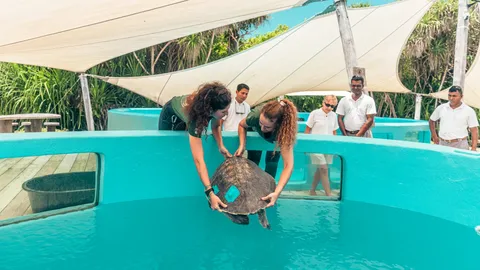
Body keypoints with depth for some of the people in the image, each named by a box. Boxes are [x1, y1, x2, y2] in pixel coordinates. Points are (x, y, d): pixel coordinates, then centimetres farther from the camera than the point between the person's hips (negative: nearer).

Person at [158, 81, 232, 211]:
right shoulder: (195, 116, -49)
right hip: (172, 114, -5)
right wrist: (209, 192, -58)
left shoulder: (212, 104, -35)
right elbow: (198, 159, -53)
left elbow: (215, 125, -11)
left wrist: (220, 146, -27)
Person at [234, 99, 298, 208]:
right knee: (252, 162, 0)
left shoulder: (285, 130, -47)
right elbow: (241, 125, -17)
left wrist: (277, 193, -59)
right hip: (256, 133, 1)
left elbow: (288, 165, -50)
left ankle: (268, 189, 9)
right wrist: (242, 145, -32)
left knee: (271, 162, -10)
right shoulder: (256, 115, -43)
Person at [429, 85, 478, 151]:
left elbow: (474, 131, 1)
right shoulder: (441, 108, 7)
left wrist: (474, 149, -7)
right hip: (442, 144, 2)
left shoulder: (469, 111, 2)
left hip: (460, 145, -2)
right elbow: (431, 121, 22)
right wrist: (434, 136, 15)